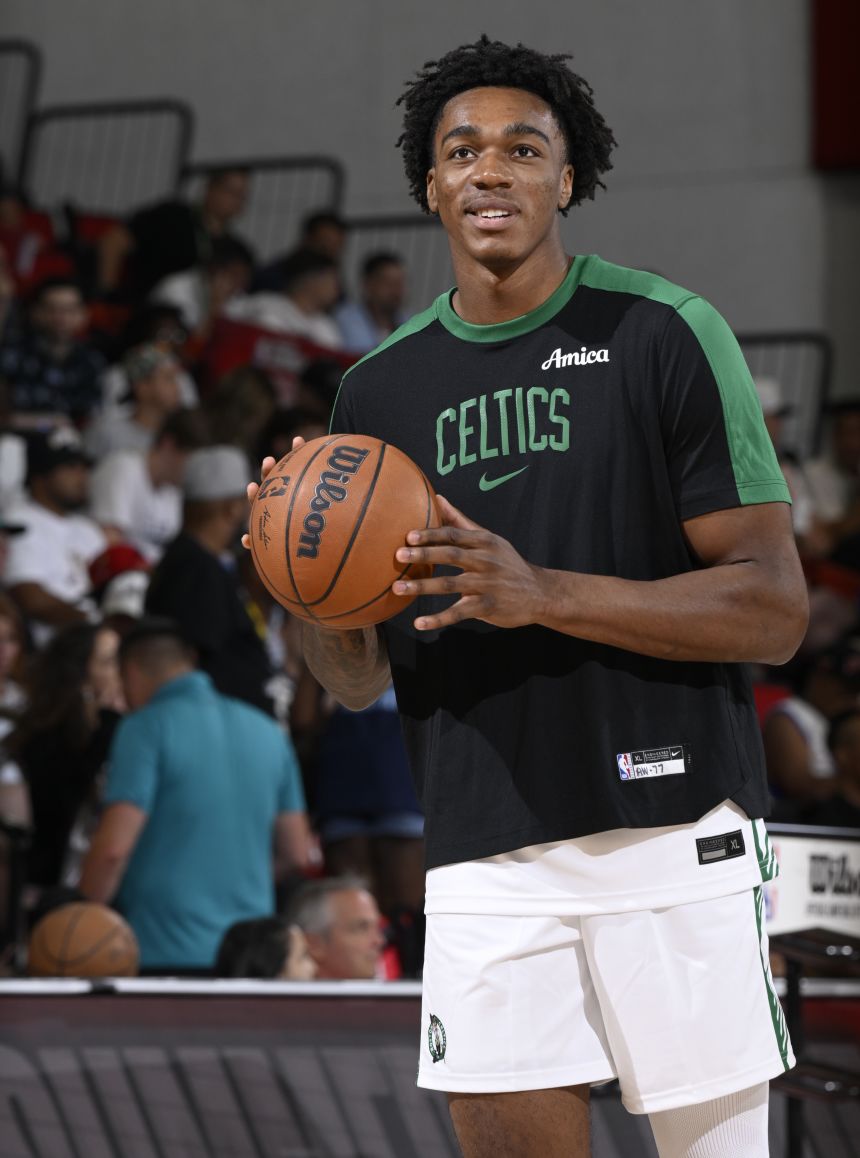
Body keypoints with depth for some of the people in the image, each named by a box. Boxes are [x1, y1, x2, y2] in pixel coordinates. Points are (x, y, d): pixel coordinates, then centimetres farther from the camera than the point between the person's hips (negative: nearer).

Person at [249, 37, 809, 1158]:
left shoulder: (665, 334, -2)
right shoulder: (380, 389, 11)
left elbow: (774, 611, -8)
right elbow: (361, 679, 15)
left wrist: (543, 594, -19)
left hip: (676, 832, -3)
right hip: (485, 860, 4)